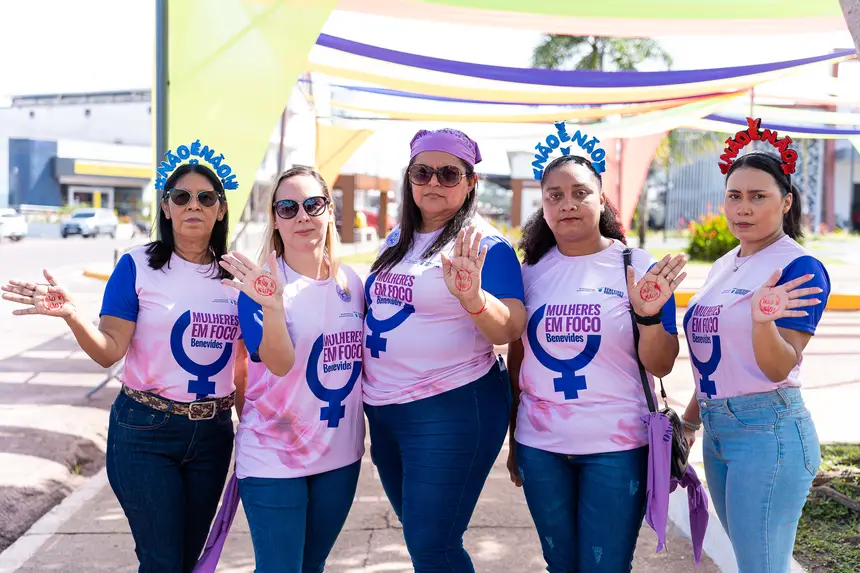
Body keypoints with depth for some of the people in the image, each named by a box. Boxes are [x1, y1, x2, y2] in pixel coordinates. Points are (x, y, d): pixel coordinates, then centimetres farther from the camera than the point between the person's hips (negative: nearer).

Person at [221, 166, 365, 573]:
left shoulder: (352, 284, 2)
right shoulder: (260, 283, -12)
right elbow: (280, 363, -25)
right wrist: (272, 305, -41)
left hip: (341, 455, 5)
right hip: (271, 458, -4)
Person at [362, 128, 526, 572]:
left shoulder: (483, 246, -11)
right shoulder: (397, 239, 9)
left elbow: (510, 331, -20)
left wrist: (472, 297, -39)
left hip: (451, 413, -7)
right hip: (382, 410, 7)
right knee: (419, 533, 19)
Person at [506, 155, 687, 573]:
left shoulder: (638, 268, -5)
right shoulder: (530, 271, 2)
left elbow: (660, 367, -6)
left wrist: (649, 315, -25)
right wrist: (513, 441, 14)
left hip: (617, 447, -3)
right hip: (539, 448, 3)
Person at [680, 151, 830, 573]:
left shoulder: (800, 267, -12)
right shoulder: (722, 267, 11)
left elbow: (779, 369, -17)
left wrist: (762, 320, -35)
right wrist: (690, 422, 22)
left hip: (768, 431, -8)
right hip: (717, 431, 8)